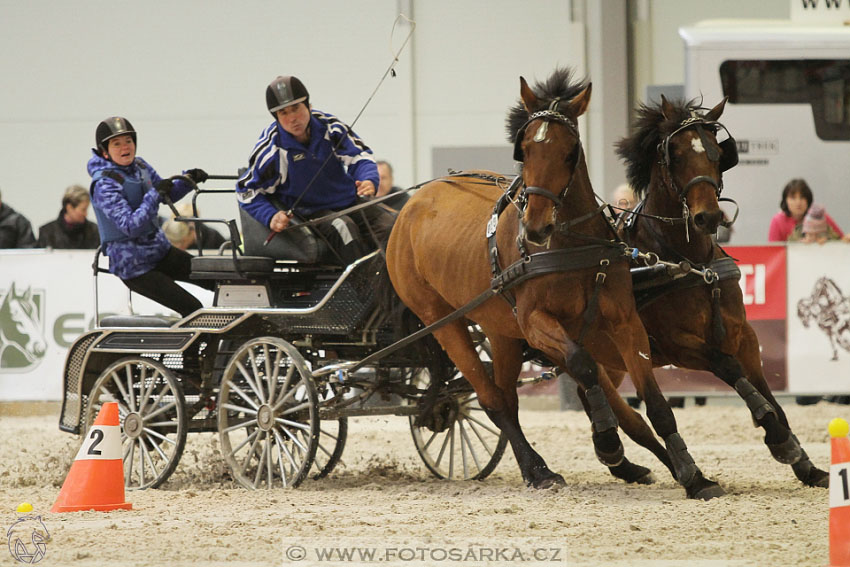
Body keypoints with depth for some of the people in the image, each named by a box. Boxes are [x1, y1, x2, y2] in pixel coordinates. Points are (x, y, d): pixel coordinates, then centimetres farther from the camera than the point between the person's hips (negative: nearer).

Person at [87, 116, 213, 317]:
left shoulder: (139, 166, 2)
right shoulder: (104, 185, -21)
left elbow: (167, 194, 16)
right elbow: (130, 226, -30)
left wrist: (188, 179, -2)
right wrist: (155, 194, -32)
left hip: (159, 251, 8)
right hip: (134, 266, -8)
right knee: (192, 309, -14)